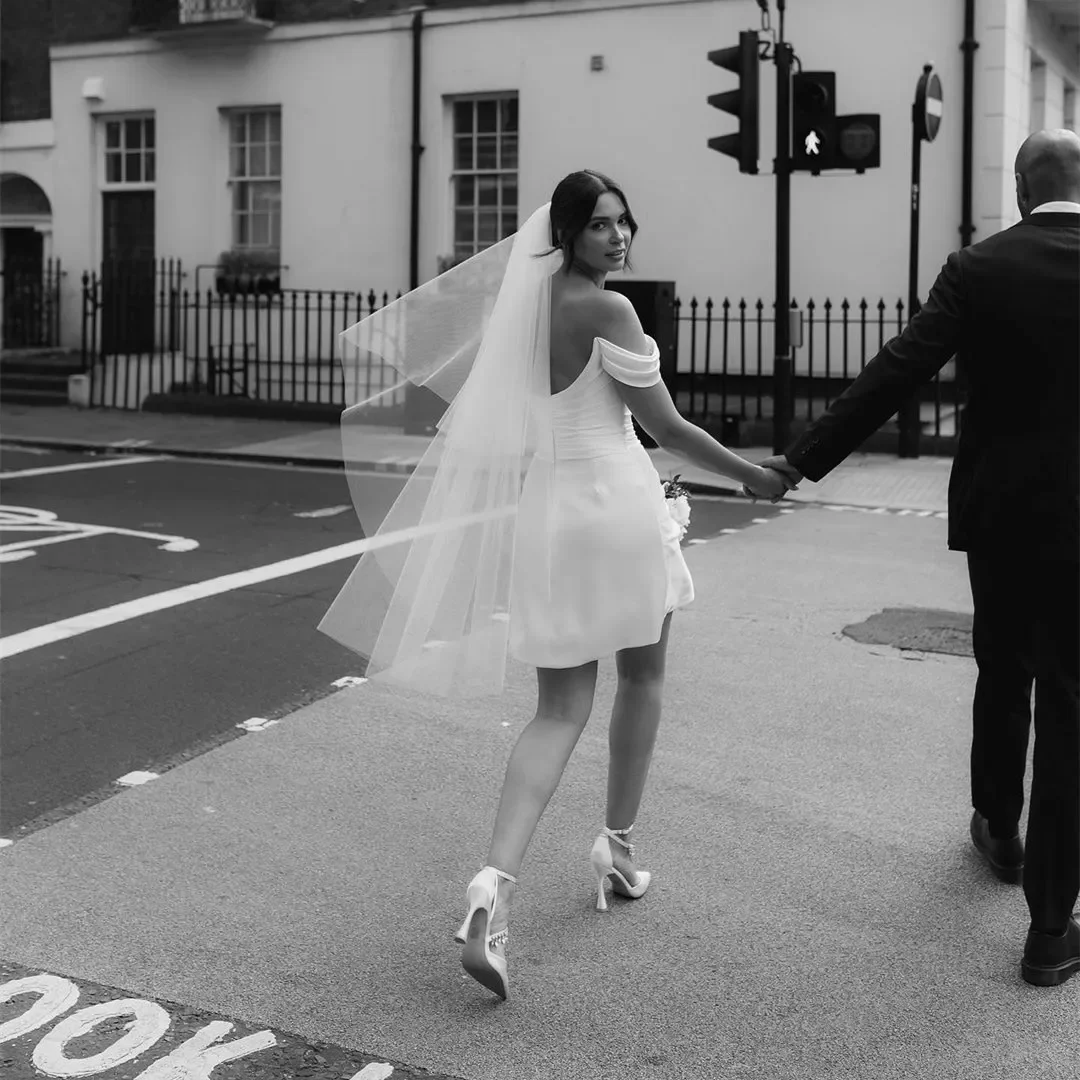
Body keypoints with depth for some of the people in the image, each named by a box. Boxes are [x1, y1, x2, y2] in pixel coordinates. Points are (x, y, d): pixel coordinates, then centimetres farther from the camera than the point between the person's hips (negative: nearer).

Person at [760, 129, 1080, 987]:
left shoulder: (978, 270, -6)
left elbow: (895, 374, -11)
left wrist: (804, 461, -8)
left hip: (997, 511, 1)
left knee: (1001, 674, 23)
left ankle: (999, 829, 45)